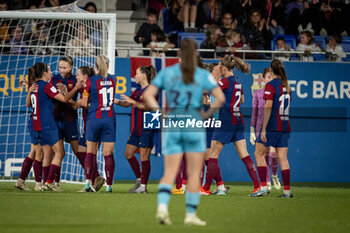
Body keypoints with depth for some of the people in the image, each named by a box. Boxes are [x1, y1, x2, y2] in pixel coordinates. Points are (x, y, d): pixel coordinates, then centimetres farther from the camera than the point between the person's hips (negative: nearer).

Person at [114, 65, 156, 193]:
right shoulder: (137, 91, 19)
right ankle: (139, 179, 20)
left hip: (147, 128, -9)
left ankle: (143, 185, -2)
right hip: (136, 128, 10)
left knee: (144, 157, -7)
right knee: (128, 153, 9)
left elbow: (147, 106, -19)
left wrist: (133, 101, -22)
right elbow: (127, 103, 24)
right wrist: (115, 101, 11)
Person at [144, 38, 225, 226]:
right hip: (194, 124, -2)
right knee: (194, 173, 7)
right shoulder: (203, 75, 0)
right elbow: (220, 98, -9)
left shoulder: (167, 73, 5)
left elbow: (148, 95, 1)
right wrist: (207, 114, 2)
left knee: (169, 172, 1)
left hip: (171, 125, 2)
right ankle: (191, 214, 7)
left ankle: (162, 206, -21)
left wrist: (160, 114, 5)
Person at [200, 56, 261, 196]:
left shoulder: (226, 81, -12)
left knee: (213, 155, 0)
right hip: (238, 121, 8)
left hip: (227, 122, -8)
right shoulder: (237, 82, 13)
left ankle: (206, 189, 4)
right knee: (244, 155, 5)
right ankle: (257, 186, -3)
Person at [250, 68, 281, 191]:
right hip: (261, 127, 1)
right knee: (265, 155, 0)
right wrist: (252, 131, 5)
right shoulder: (258, 93, 7)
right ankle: (267, 183, 9)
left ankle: (274, 175, 7)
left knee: (273, 153, -19)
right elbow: (254, 113, 9)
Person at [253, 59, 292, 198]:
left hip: (273, 125, -6)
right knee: (282, 158, 5)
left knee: (259, 154, 5)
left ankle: (264, 187, -4)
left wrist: (264, 129, -18)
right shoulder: (286, 86, 12)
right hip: (285, 126, 6)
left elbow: (268, 106, -18)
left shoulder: (270, 86, -10)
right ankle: (287, 190, -1)